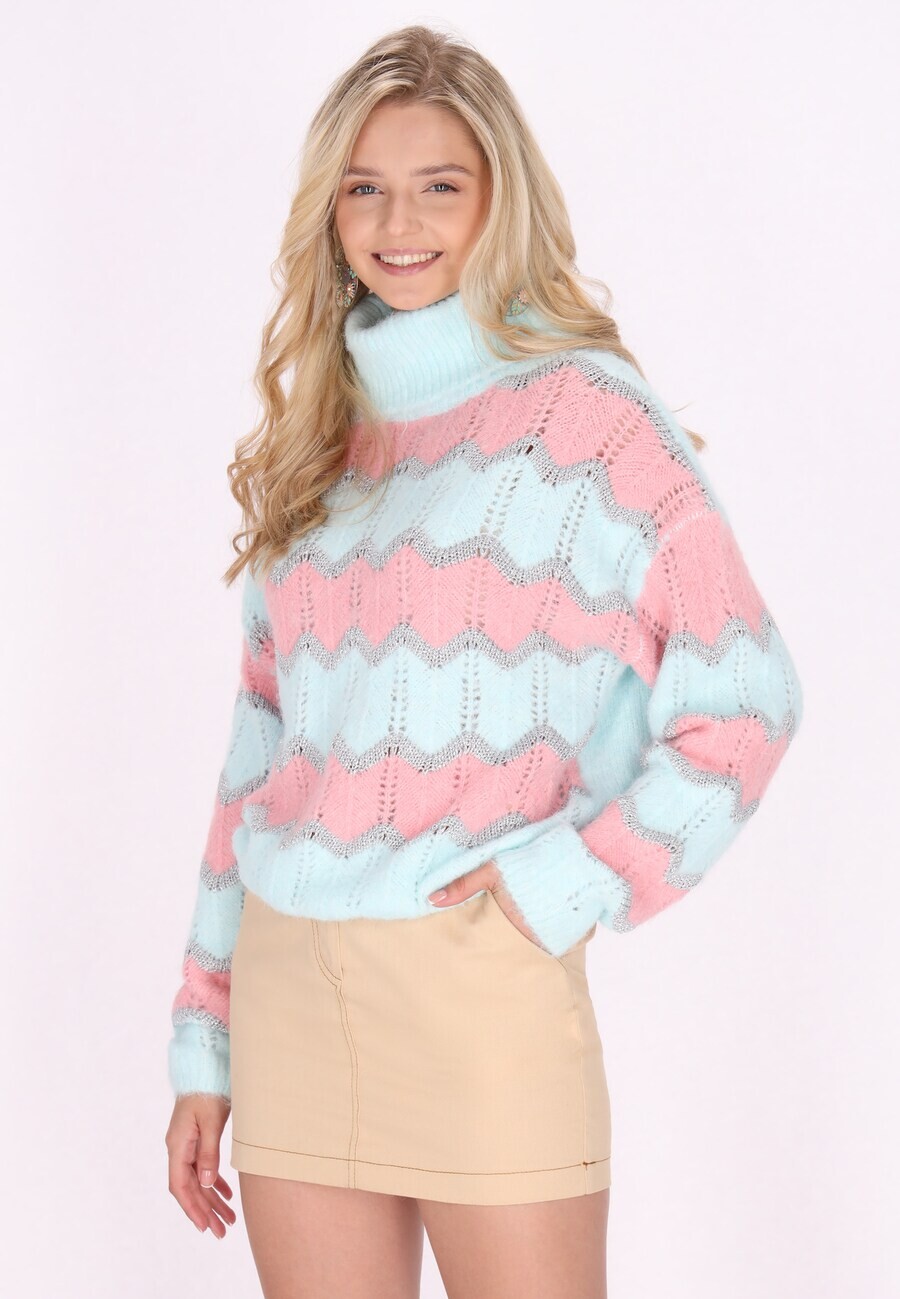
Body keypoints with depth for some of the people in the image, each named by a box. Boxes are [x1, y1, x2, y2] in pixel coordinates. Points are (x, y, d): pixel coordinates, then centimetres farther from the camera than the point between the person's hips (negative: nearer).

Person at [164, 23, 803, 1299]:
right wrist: (203, 1045, 14)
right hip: (290, 989, 5)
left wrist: (564, 881, -15)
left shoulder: (585, 413, -2)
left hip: (484, 984, -5)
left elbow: (745, 700, -6)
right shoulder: (315, 439, 14)